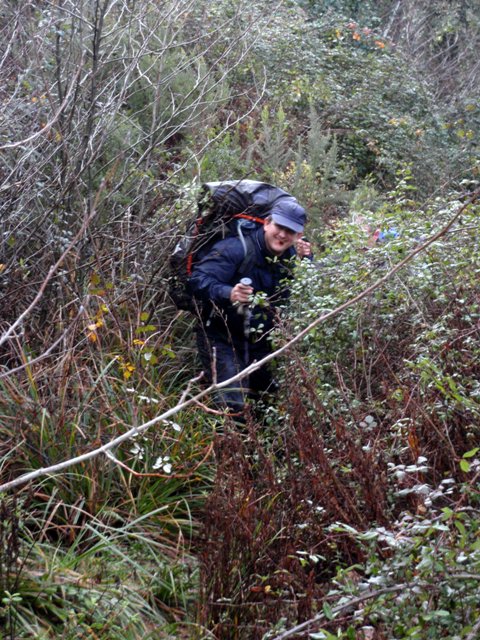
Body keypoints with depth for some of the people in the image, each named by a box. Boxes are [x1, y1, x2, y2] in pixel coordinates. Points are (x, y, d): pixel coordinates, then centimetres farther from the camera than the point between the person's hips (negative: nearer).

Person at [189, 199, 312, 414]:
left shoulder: (292, 257, 1)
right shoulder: (237, 249, -20)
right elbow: (199, 279, -29)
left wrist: (306, 261, -11)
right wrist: (228, 293, -47)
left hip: (259, 341, 7)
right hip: (221, 338, -6)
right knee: (232, 404, -20)